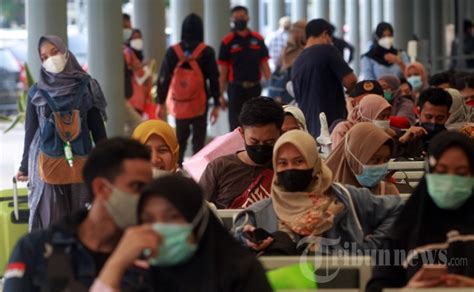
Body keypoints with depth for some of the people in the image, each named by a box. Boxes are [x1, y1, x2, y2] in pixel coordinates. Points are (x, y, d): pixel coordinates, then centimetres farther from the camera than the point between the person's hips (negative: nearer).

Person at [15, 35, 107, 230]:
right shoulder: (36, 93, 4)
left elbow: (98, 129, 5)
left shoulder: (85, 87, 4)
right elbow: (30, 131, 10)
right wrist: (24, 167, 10)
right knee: (50, 220, -3)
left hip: (79, 162, 0)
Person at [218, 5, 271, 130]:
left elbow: (264, 65, 8)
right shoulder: (228, 42, -1)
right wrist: (221, 93, -7)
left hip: (255, 88, 3)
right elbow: (223, 70, -1)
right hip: (236, 88, -3)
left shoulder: (258, 39, 7)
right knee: (236, 125, -3)